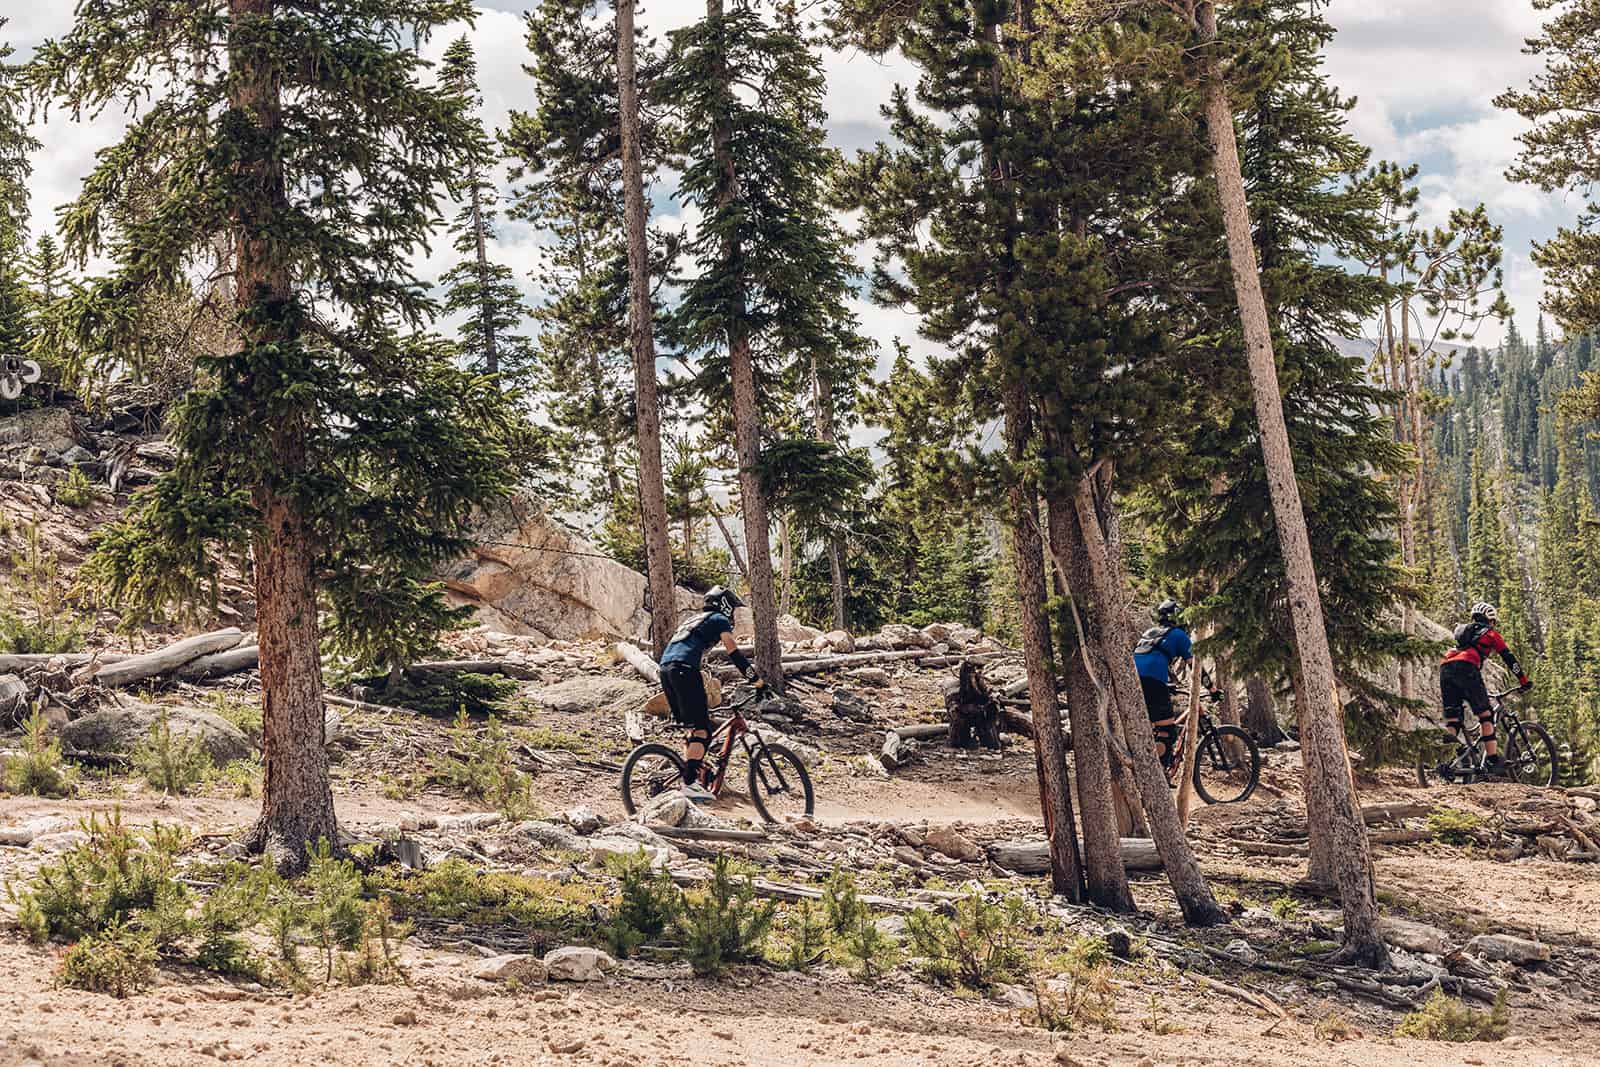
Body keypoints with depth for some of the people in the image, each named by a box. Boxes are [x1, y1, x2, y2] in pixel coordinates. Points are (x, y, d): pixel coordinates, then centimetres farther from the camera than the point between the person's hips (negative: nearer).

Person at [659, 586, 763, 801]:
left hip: (665, 668, 9)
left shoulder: (694, 620, 35)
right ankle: (690, 783, -20)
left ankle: (689, 778, 12)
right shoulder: (719, 620, 10)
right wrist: (759, 682, -1)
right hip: (684, 669, -9)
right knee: (702, 729, -9)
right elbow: (734, 654, 0)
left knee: (693, 727, 16)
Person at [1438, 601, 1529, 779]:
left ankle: (1446, 761, -12)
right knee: (1485, 713, 2)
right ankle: (1492, 760, -3)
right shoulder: (1491, 633, 22)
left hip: (1445, 668, 6)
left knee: (1452, 719, 4)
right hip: (1466, 668, -6)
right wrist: (1524, 681, 24)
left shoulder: (1463, 631, 39)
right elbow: (1509, 659, 17)